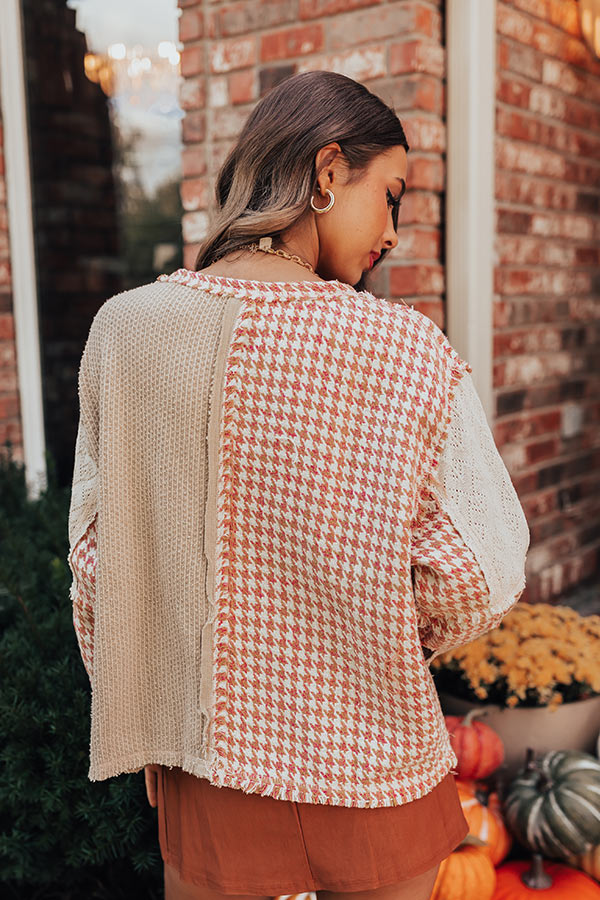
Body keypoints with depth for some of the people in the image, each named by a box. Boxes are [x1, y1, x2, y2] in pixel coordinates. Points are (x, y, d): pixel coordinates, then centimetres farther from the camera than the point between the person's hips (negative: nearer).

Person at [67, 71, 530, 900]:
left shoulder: (123, 328, -9)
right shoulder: (402, 350, -20)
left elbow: (95, 552, -2)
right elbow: (483, 575, -16)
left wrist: (144, 722, 13)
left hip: (203, 764, 3)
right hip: (365, 768, -2)